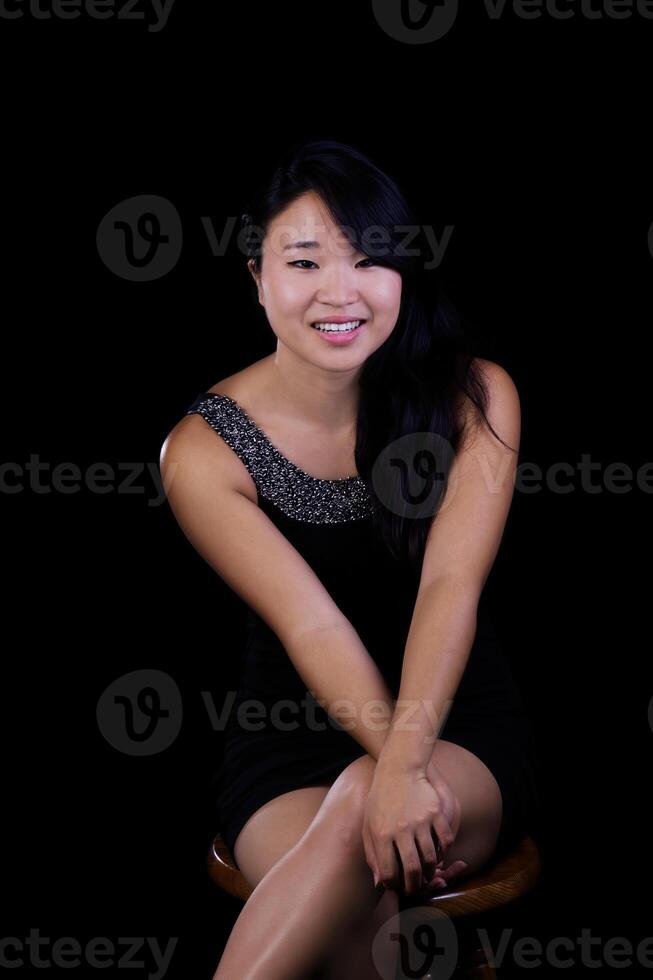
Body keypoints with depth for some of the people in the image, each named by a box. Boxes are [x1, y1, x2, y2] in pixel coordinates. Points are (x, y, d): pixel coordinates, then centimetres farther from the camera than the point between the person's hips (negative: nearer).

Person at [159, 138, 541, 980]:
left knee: (361, 807, -33)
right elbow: (310, 627, -17)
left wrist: (403, 764, -33)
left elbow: (452, 585, -19)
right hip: (291, 745, 0)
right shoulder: (202, 450, -10)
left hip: (463, 731, 1)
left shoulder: (475, 396, -7)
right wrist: (398, 771, -29)